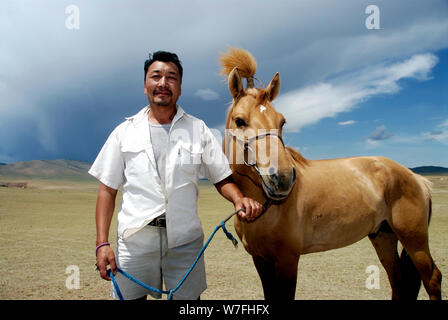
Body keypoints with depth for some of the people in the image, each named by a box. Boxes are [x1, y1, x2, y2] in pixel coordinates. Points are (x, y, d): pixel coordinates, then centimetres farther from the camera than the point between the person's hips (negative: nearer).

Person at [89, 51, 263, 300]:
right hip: (135, 239, 0)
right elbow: (108, 189, 6)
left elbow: (222, 179, 6)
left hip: (185, 241, 0)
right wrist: (102, 243, -3)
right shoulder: (124, 132, 6)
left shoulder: (198, 129, 6)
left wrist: (239, 199, -16)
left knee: (188, 297, 6)